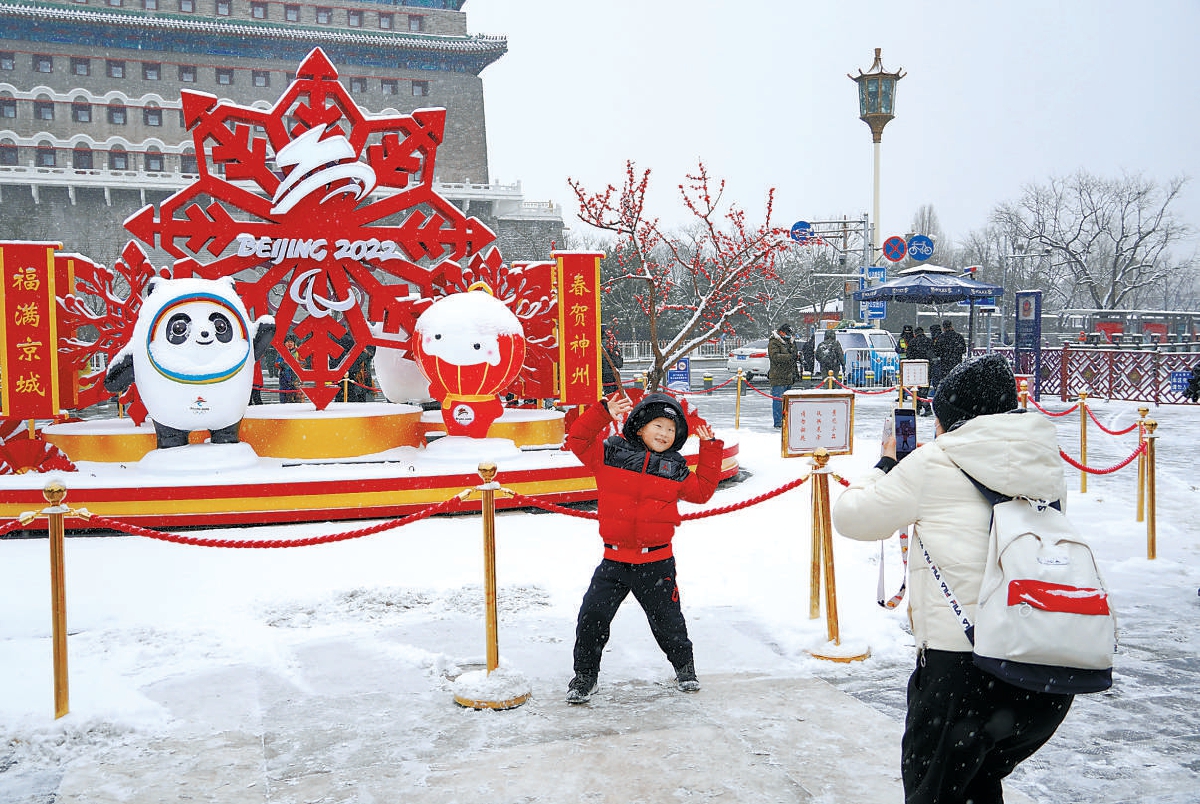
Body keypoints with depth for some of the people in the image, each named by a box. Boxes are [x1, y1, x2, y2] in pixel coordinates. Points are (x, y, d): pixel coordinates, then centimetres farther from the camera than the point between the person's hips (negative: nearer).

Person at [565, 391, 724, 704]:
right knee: (592, 618, -4)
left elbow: (702, 489, 14)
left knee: (667, 619, 14)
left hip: (656, 563, 1)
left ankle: (684, 666, 40)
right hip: (614, 562, -1)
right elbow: (578, 439, -5)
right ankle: (584, 674, 15)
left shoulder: (676, 469, 6)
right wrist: (603, 413, -15)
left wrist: (710, 448, 10)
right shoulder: (609, 453, -1)